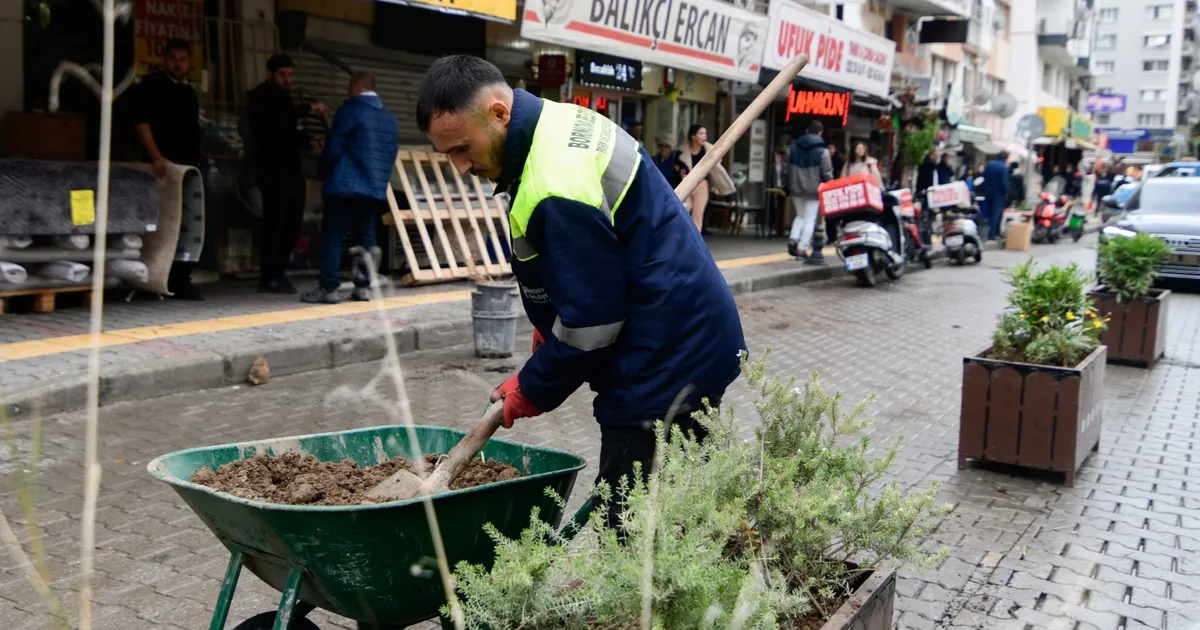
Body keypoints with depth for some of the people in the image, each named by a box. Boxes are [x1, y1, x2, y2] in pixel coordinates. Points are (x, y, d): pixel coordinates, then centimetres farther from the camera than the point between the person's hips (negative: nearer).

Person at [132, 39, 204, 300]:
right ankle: (160, 281, -5)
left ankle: (182, 280, 12)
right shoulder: (152, 85, -1)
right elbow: (141, 122, -11)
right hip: (164, 167, -7)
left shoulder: (190, 92, 20)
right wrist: (157, 157, -21)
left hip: (188, 167, 7)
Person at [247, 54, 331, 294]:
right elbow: (277, 119, -22)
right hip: (273, 169, -8)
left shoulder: (283, 96, 21)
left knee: (293, 222, 4)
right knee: (274, 221, -9)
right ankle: (269, 278, -5)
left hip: (291, 167, 8)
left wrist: (308, 141, 6)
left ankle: (279, 273, 13)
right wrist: (309, 108, -23)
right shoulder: (260, 97, -3)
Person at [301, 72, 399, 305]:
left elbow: (333, 148, -6)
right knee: (367, 237, 11)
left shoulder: (350, 110, -6)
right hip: (376, 189, 6)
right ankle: (363, 287, 9)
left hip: (346, 185, -6)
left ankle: (328, 289, -4)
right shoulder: (391, 119, 14)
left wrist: (325, 174, 10)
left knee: (332, 235, -1)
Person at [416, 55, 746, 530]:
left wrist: (532, 390, -5)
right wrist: (548, 328, 14)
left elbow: (591, 320, -21)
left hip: (663, 364, -11)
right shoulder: (563, 120, 7)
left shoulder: (556, 192, -26)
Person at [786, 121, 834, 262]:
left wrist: (790, 188, 17)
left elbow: (788, 169, 10)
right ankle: (802, 249, -2)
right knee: (810, 219, 2)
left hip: (796, 189, 5)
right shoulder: (822, 151, -10)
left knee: (800, 215, 21)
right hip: (814, 190, -5)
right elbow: (827, 174, -9)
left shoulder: (793, 147, 6)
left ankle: (793, 238, -1)